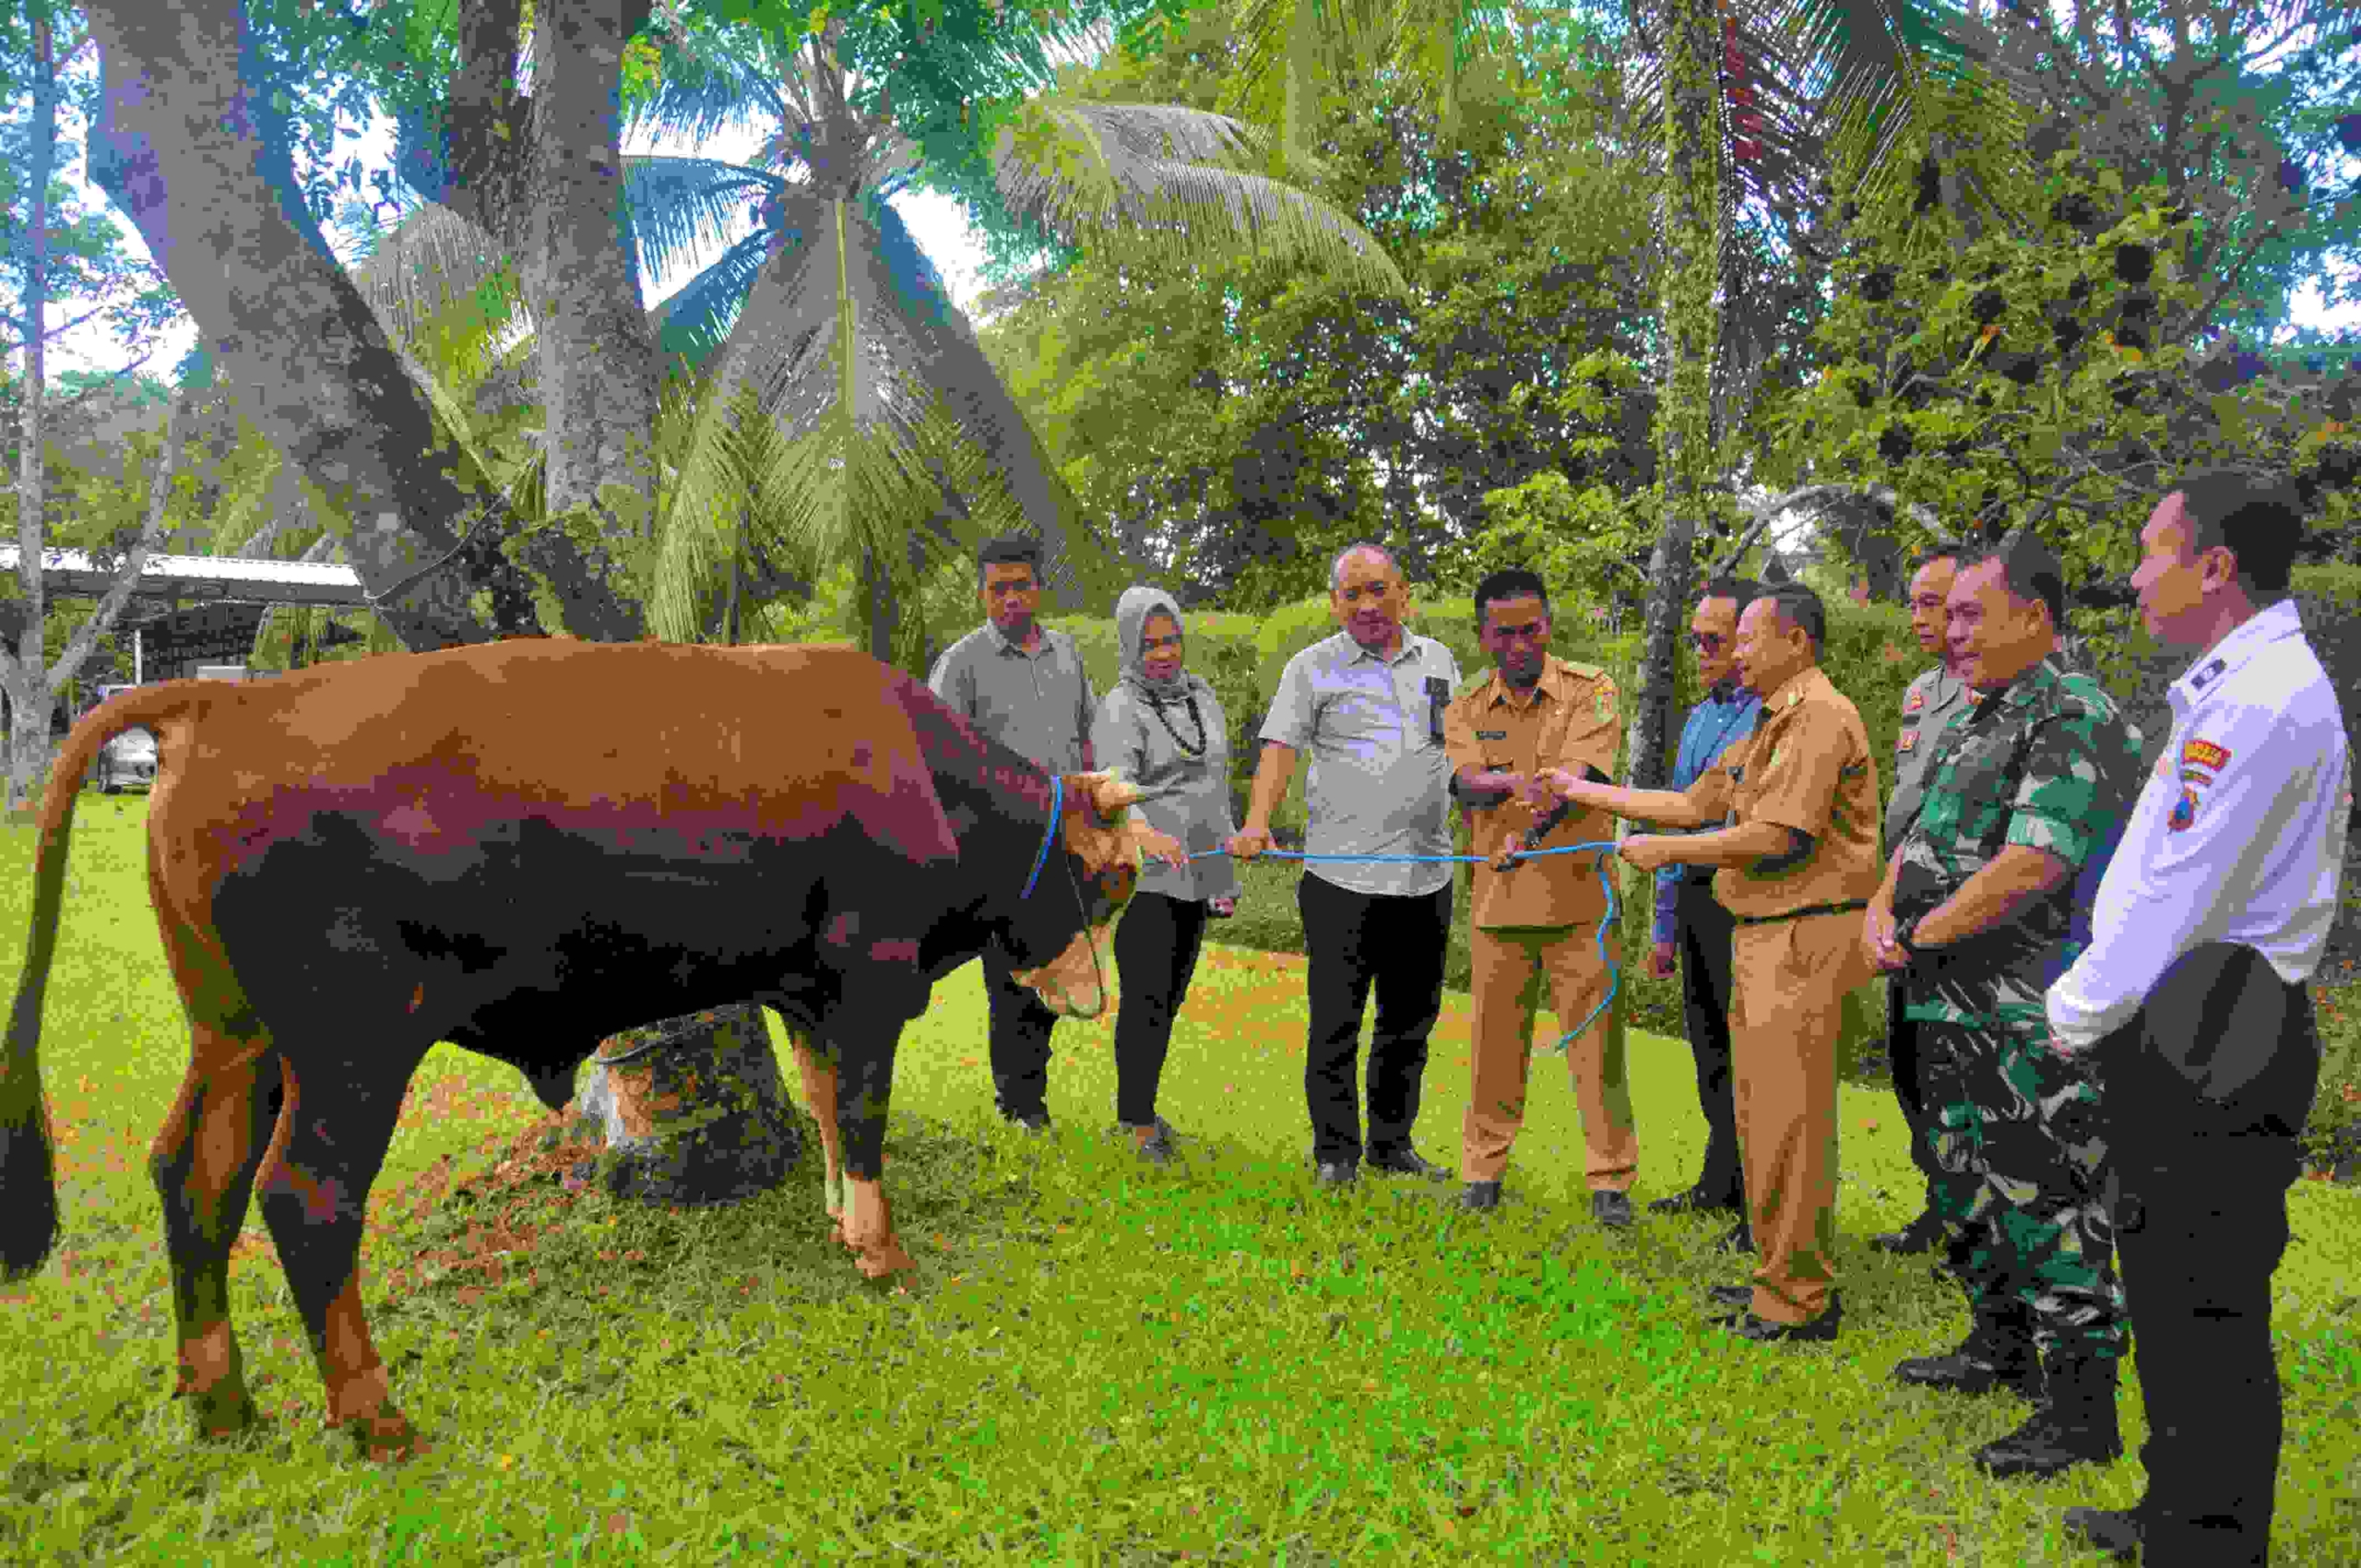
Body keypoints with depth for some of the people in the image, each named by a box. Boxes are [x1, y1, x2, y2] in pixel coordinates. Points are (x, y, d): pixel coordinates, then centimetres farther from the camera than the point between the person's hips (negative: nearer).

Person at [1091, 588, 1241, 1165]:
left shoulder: (1202, 696, 13)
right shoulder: (1120, 708, -7)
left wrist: (1226, 877, 19)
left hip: (1196, 873, 6)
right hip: (1143, 874, -6)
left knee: (1170, 995, 11)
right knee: (1147, 998, -6)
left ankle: (1139, 1105, 24)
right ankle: (1138, 1120, 5)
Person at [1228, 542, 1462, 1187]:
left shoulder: (1438, 660, 14)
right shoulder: (1312, 668, 2)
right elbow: (1280, 748, -9)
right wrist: (1256, 823, -24)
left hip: (1426, 877, 4)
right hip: (1342, 875, -4)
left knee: (1411, 1019, 12)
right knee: (1336, 1022, 1)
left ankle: (1392, 1144, 25)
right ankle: (1335, 1152, 13)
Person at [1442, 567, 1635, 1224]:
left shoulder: (1590, 690, 1)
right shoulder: (1466, 710, 8)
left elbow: (1583, 773, -15)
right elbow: (1466, 784, -11)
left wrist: (1526, 832, -32)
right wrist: (1514, 782, -34)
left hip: (1579, 898, -2)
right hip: (1499, 900, 2)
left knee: (1597, 1041, 1)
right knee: (1495, 1040, 9)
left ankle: (1610, 1179, 13)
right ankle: (1482, 1167, 23)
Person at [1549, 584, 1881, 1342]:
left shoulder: (1820, 717, -14)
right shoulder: (1770, 725, 19)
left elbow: (1778, 837, -22)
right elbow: (1695, 803, 22)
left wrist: (1666, 850, -11)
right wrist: (1586, 792, 22)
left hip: (1804, 941, -11)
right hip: (1762, 939, 11)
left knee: (1789, 1122, -6)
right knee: (1763, 1115, 16)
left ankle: (1800, 1302, 3)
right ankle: (1781, 1276, 27)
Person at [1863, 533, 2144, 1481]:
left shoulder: (2076, 721, -16)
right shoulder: (1974, 723, 16)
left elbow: (2027, 870, -25)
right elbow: (1918, 840, 19)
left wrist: (1922, 936, -15)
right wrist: (1881, 913, 0)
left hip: (2031, 1022, -10)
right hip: (1955, 1011, 10)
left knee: (2045, 1206, -2)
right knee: (1966, 1189, 21)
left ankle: (2079, 1412, 9)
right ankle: (1999, 1351, 37)